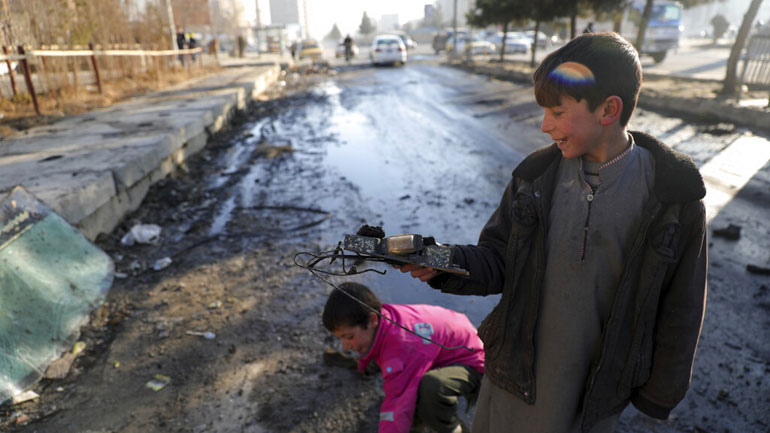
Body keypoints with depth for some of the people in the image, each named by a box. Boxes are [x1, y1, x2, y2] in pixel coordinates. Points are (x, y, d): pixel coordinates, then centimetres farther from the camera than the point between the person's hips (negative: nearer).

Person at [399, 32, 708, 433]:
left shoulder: (675, 197, -14)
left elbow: (678, 313, -6)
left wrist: (660, 394, 2)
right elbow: (498, 261, -4)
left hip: (597, 386, -2)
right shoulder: (536, 176, -9)